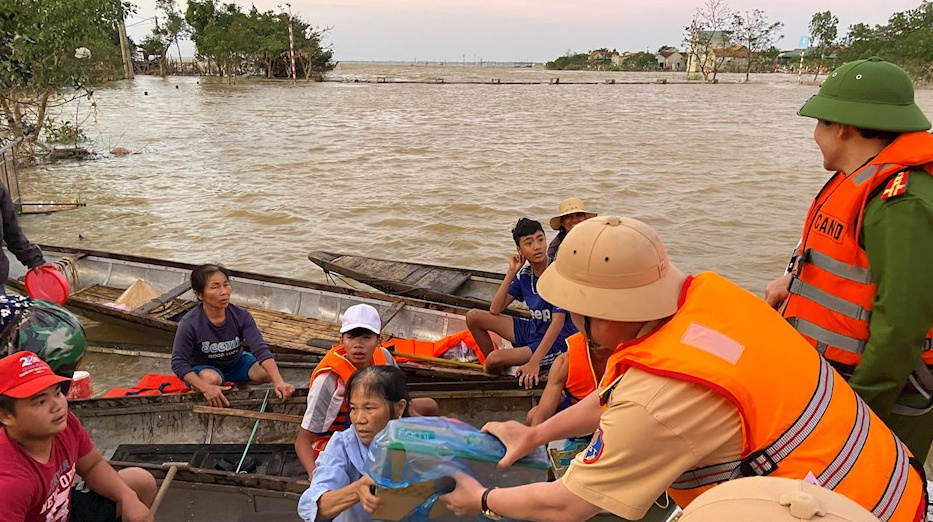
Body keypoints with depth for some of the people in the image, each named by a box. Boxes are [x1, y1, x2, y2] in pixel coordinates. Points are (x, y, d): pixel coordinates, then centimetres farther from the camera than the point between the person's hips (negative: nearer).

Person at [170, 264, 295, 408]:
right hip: (203, 368, -3)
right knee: (212, 378, -38)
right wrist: (206, 388, -39)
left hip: (236, 363, 4)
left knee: (267, 372, -21)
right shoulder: (189, 324, -27)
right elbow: (179, 362, -24)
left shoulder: (241, 316, -20)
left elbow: (260, 349, -27)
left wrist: (279, 382, -42)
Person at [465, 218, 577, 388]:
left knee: (495, 359, -25)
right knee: (473, 317, 1)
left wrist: (534, 361, -31)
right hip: (532, 330, 7)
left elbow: (558, 321, -25)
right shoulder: (524, 275, -1)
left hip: (557, 341, -7)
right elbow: (495, 309, -2)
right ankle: (496, 369, 11)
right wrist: (511, 273, -10)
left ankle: (494, 372, 13)